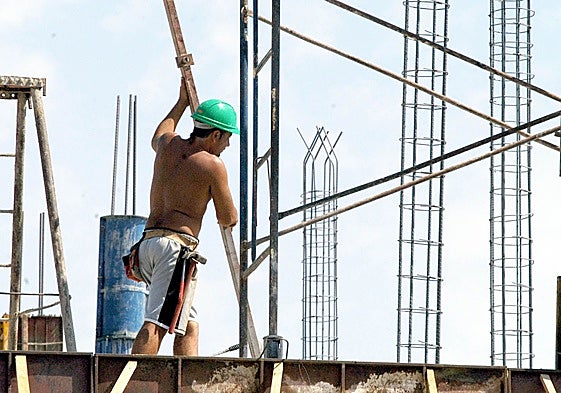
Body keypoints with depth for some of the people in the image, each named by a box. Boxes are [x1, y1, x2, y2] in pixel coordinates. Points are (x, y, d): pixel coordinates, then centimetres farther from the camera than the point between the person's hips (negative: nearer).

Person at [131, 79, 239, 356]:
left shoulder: (169, 144, 15)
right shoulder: (213, 165, -3)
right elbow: (228, 219, 5)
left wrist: (182, 102, 53)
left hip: (147, 242, 8)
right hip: (177, 245, -8)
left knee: (189, 325, 13)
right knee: (155, 324, -19)